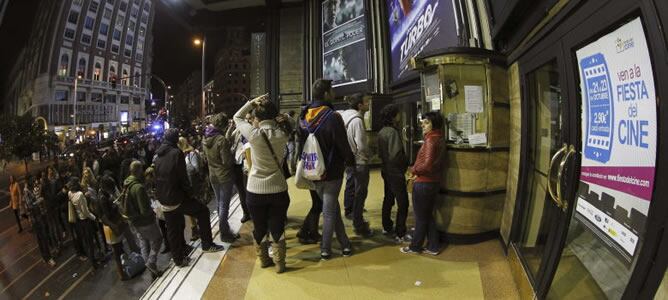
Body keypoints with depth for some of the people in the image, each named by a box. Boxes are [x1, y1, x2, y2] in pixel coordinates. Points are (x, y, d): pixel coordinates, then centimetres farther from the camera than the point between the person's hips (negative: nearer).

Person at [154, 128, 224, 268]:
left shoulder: (157, 156, 9)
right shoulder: (176, 153, -13)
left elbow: (156, 178, 14)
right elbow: (183, 177, -14)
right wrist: (188, 193, -2)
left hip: (163, 201, 7)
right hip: (176, 198, -7)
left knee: (173, 230, 15)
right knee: (202, 210, 8)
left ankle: (178, 258, 26)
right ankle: (207, 244, 10)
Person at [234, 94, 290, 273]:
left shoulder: (254, 134, -13)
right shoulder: (282, 135, -8)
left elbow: (237, 117, 3)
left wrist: (252, 103, 4)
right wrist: (272, 112, 6)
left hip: (255, 190, -1)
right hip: (278, 189, 1)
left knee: (259, 228, 18)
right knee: (277, 228, 13)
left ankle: (264, 260, 34)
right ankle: (279, 264, 21)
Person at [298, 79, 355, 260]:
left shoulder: (304, 117, 1)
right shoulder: (332, 117, -20)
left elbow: (301, 144, 9)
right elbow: (343, 145, -17)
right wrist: (350, 161, 1)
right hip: (332, 172, -6)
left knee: (333, 207, 18)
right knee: (329, 211, 6)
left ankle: (344, 244, 25)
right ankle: (325, 249, 17)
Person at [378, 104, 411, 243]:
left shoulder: (382, 132, 7)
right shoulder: (393, 132, -21)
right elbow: (395, 155, -25)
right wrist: (406, 161, -10)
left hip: (386, 170, 10)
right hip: (395, 172, -10)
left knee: (388, 199, 19)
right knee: (403, 203, -3)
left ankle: (387, 227, 31)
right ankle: (400, 234, 0)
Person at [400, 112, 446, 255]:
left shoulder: (431, 139, -19)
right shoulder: (439, 139, 10)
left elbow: (427, 164, -27)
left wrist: (413, 170, -10)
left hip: (423, 184, -9)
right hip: (434, 182, 9)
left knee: (421, 217, 5)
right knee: (428, 215, 17)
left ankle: (415, 247, 20)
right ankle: (433, 247, 24)